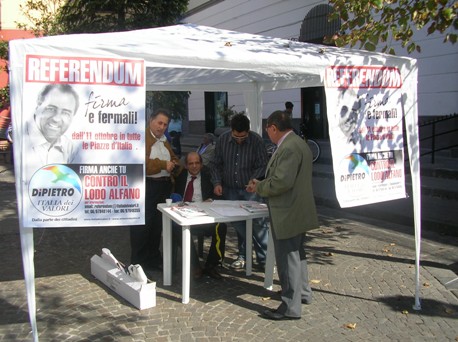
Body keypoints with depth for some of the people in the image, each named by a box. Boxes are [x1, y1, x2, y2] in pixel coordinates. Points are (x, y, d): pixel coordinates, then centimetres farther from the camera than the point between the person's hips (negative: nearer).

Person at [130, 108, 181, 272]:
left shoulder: (164, 140, 18)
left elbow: (174, 159, 23)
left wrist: (174, 165, -1)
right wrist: (163, 165, -22)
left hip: (164, 186, 9)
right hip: (146, 186, -9)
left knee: (158, 225, 15)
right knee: (142, 225, -3)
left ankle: (153, 258, 27)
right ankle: (138, 262, 7)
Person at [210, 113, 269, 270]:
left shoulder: (256, 141, -12)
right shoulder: (223, 139, -2)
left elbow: (262, 166, -8)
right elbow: (216, 164, 6)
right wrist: (217, 182, -5)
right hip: (230, 189, 3)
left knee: (258, 222, -6)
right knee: (237, 223, 9)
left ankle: (264, 259, 5)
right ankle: (243, 255, 24)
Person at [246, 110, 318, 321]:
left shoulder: (288, 148, -22)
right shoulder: (296, 143, 12)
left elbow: (282, 182, -28)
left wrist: (259, 188, -12)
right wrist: (262, 183, 10)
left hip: (288, 214, -11)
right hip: (296, 212, 11)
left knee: (288, 259, -1)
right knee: (297, 254, 24)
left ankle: (291, 307, 9)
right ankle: (303, 293, 40)